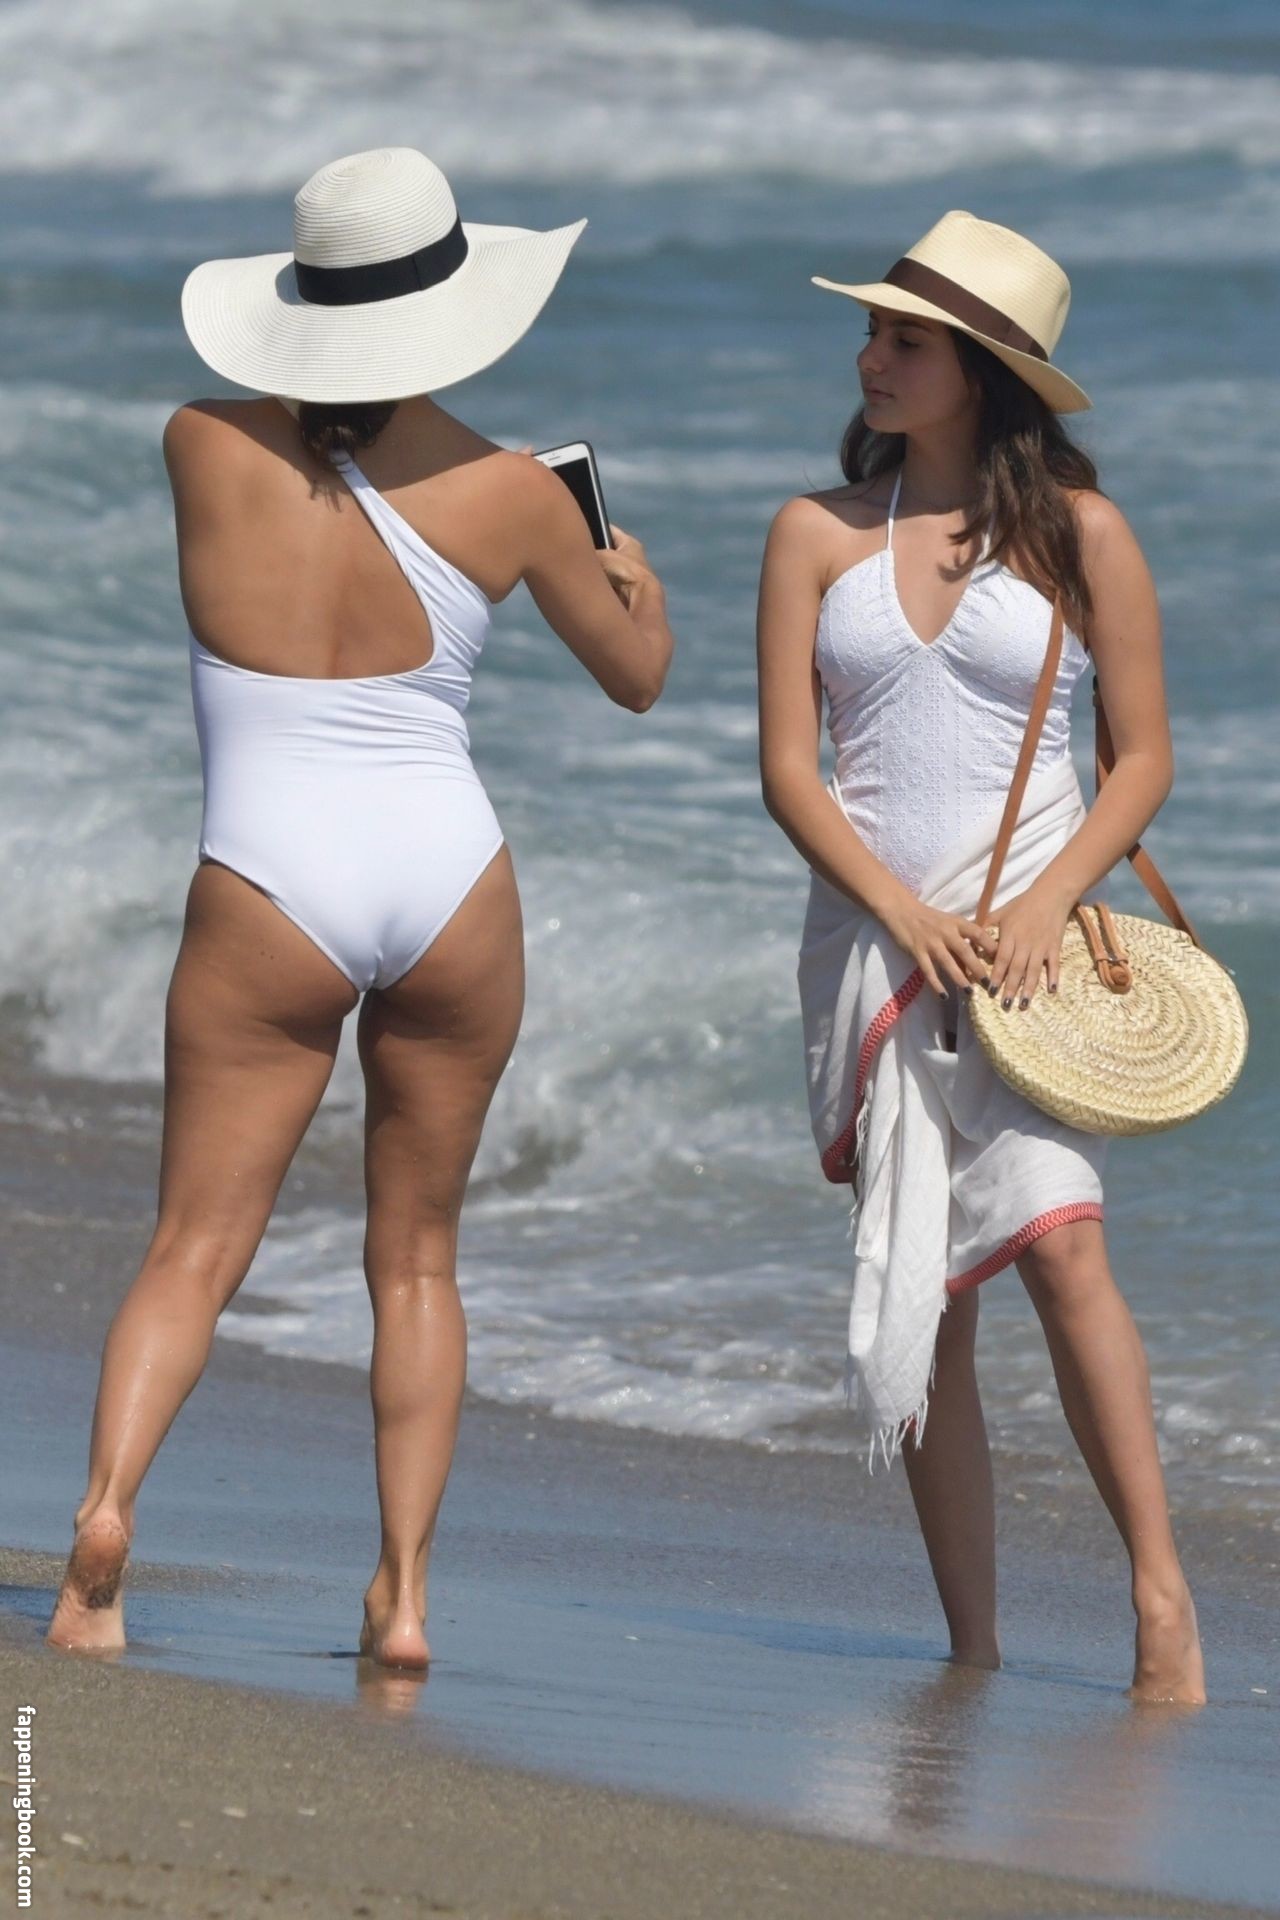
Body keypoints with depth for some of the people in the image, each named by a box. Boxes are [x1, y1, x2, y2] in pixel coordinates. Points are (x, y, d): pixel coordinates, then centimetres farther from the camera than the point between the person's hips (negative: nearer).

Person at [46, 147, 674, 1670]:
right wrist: (636, 579, 37)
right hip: (449, 876, 1)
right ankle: (404, 1588, 8)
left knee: (195, 1248, 1)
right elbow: (637, 676, 17)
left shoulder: (203, 449, -3)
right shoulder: (508, 496, -1)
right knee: (415, 1256, 16)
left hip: (268, 897, -1)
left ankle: (108, 1493, -26)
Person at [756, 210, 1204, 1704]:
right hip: (872, 935, 3)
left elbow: (1143, 758, 3)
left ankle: (1162, 1596, -18)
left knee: (1056, 1239, -21)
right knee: (920, 1303, 3)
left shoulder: (1079, 535, 0)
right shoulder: (818, 534, 6)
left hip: (1025, 935, -3)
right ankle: (973, 1657, 7)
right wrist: (905, 914, -12)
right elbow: (788, 768, 2)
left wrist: (1045, 903, -13)